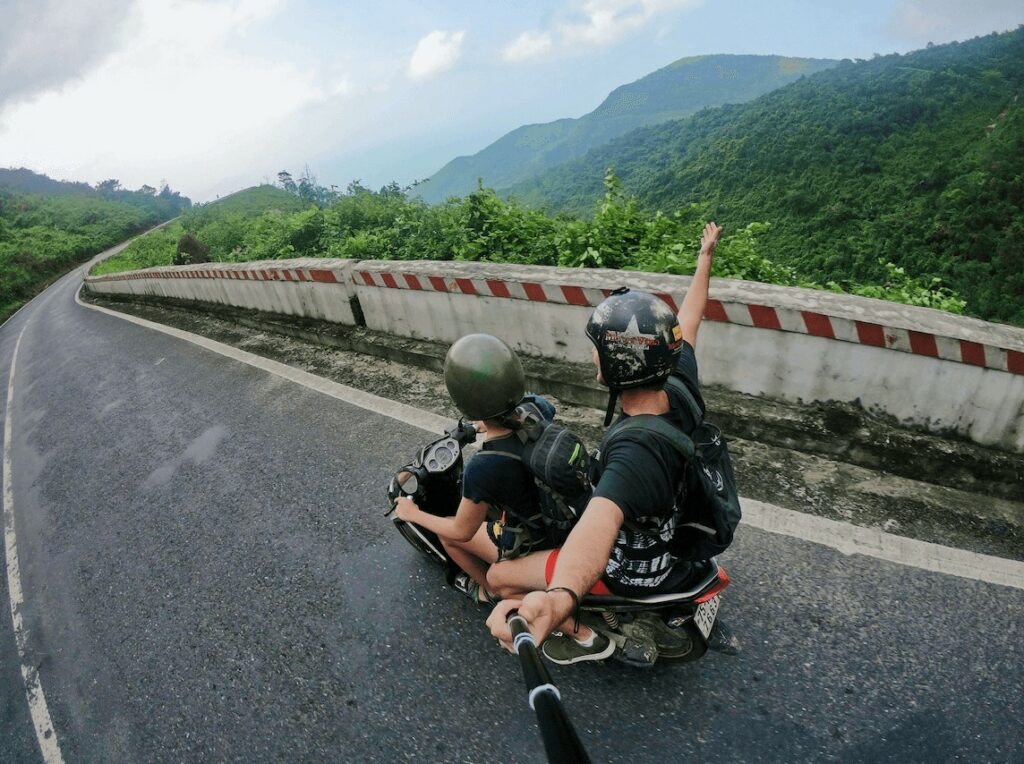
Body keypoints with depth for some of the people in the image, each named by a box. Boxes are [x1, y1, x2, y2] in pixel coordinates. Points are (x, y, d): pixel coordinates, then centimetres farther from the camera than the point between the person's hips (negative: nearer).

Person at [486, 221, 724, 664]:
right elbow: (687, 321, -3)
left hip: (632, 571, -8)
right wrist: (705, 258, 13)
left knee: (499, 578, -2)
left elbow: (599, 526, -62)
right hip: (673, 533, 8)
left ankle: (582, 637, 12)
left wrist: (560, 598, -81)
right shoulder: (681, 391, -20)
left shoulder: (637, 454, -43)